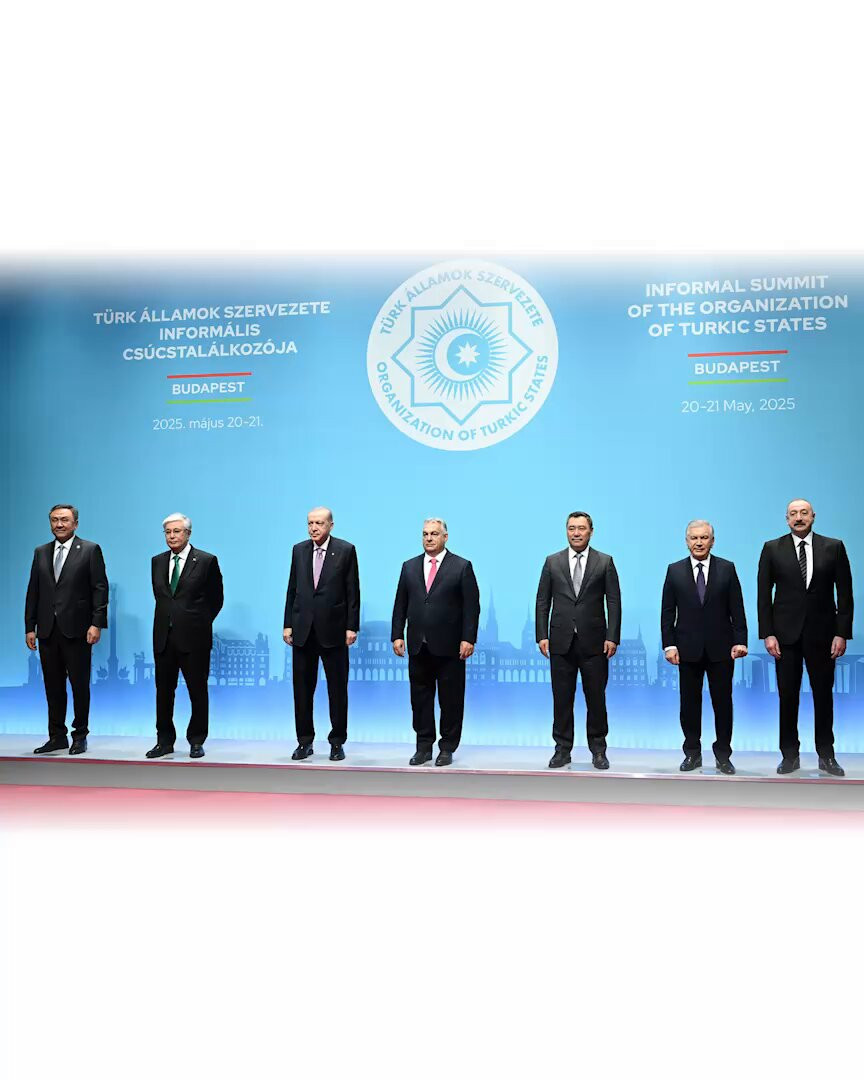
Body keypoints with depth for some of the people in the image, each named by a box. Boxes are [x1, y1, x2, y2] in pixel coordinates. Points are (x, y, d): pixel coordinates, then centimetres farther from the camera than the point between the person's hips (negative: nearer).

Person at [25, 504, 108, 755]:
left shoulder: (90, 550, 0)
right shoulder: (41, 552, 13)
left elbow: (100, 589, -5)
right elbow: (33, 592, 12)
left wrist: (97, 623, -12)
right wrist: (30, 627, 7)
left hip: (76, 630, -4)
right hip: (47, 630, 4)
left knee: (79, 685, 2)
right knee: (53, 686, 9)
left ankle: (80, 736, 14)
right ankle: (57, 736, 18)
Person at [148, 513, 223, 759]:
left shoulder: (207, 561, -4)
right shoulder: (158, 561, 10)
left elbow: (216, 599, 3)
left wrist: (199, 623, 5)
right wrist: (168, 618, 12)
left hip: (193, 638, -4)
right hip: (164, 637, 4)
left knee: (198, 691, 3)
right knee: (164, 691, 9)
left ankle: (196, 742, 14)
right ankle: (165, 741, 19)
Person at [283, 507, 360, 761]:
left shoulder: (346, 550, -3)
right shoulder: (299, 549, 8)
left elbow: (353, 591, -4)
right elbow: (292, 589, 10)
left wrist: (351, 627, -8)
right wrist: (288, 624, 5)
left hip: (333, 629, -3)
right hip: (303, 629, 3)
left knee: (337, 689, 5)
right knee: (302, 688, 8)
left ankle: (337, 742, 15)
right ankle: (304, 741, 18)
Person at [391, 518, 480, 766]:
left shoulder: (462, 566, 0)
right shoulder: (409, 567, 11)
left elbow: (471, 606, -4)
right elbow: (400, 605, 11)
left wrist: (468, 639, -11)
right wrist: (397, 635, 3)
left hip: (449, 646, -3)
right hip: (418, 646, 3)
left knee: (451, 700, 4)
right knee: (420, 698, 8)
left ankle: (447, 748, 14)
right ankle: (423, 746, 18)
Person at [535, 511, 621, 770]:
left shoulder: (605, 562, 4)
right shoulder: (552, 562, 7)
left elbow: (613, 602, 1)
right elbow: (542, 602, 6)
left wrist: (612, 637, -7)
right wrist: (542, 636, -2)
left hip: (593, 642, -1)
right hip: (561, 642, 1)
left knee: (596, 698, 5)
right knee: (562, 698, 6)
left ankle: (598, 750, 17)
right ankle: (562, 749, 15)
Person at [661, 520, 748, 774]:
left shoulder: (727, 568, 2)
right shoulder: (675, 571, 3)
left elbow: (736, 609, 1)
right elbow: (667, 612, 3)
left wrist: (740, 641, -7)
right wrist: (669, 644, -5)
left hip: (720, 648, 0)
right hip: (688, 648, 1)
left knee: (723, 702, 4)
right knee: (689, 702, 6)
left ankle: (723, 755, 15)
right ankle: (692, 753, 17)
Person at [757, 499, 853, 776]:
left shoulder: (833, 547, 2)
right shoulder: (772, 549, 1)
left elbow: (844, 593, 2)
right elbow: (763, 594, 0)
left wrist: (842, 633, -5)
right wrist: (767, 634, -6)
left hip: (822, 633, 0)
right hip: (786, 633, 0)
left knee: (823, 694, 8)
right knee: (788, 696, 4)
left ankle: (826, 755, 19)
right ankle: (790, 755, 14)